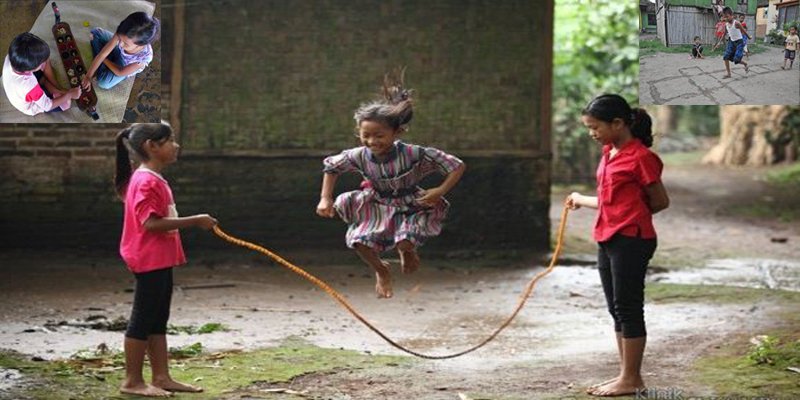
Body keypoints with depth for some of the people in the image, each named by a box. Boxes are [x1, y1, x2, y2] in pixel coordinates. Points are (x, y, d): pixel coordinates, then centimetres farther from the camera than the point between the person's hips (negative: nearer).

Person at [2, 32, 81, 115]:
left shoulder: (10, 57, -31)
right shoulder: (29, 86, -46)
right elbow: (47, 106, -26)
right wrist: (69, 94, -17)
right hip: (32, 106, -6)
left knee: (45, 60, 5)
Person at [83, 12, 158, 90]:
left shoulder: (145, 56, -45)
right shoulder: (123, 35, -39)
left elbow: (120, 72, -27)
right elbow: (102, 54, -27)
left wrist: (104, 60, -14)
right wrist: (88, 76, -23)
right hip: (117, 50, 3)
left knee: (103, 82, -23)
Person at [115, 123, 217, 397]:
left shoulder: (155, 180, 15)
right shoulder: (146, 181, -18)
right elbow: (150, 223, -25)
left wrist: (193, 222, 13)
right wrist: (193, 221, -22)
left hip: (161, 260, 11)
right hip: (149, 261, -10)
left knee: (158, 321, 13)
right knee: (143, 320, -4)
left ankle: (162, 377, 18)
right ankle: (132, 381, 2)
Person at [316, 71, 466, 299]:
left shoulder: (414, 155, -30)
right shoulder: (359, 157, -19)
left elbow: (457, 167, -23)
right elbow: (331, 167, 3)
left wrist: (440, 192, -34)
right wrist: (326, 199, -5)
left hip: (411, 207, -3)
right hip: (377, 208, 3)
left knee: (405, 242, -28)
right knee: (359, 239, -16)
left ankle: (408, 253, 16)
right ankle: (380, 271, 18)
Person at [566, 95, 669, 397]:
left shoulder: (641, 157, -13)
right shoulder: (609, 153, 13)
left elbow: (660, 202, -5)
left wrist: (632, 215, 5)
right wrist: (581, 200, 29)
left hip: (631, 240, -9)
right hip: (608, 240, 9)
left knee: (628, 309, -2)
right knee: (617, 310, 12)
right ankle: (626, 375, 20)